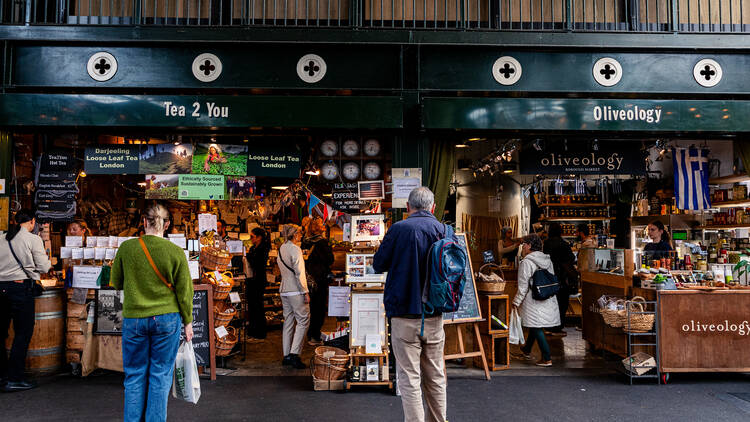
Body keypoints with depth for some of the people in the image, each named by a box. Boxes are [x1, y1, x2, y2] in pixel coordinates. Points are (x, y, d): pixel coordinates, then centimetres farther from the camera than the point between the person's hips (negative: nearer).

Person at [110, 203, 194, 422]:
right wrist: (188, 322, 7)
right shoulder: (176, 252, -8)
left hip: (133, 319, 1)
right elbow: (184, 292, -3)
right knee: (160, 375, 9)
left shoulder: (126, 247, -5)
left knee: (135, 375, 14)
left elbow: (116, 282, 8)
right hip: (166, 319, -1)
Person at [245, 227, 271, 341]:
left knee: (258, 306, -3)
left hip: (258, 281, -9)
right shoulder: (253, 248, 13)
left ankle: (259, 334, 6)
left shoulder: (263, 249, -13)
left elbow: (256, 265, -22)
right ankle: (251, 331, 23)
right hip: (251, 281, 9)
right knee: (251, 306, 13)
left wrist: (248, 255, -16)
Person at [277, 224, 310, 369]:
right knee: (303, 320, -2)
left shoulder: (281, 248, 12)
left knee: (288, 321, 12)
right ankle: (294, 354, -8)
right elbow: (299, 273, -17)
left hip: (284, 290, 8)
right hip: (296, 291, -8)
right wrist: (305, 292, -13)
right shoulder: (295, 249, -14)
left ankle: (286, 356, 15)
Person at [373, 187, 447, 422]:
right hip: (434, 316, 4)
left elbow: (378, 265, 0)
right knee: (435, 376, 17)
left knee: (409, 378, 2)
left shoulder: (398, 229, -9)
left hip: (404, 316, -4)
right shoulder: (444, 230, 2)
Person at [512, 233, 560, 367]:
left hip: (534, 303, -8)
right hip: (549, 301, 8)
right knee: (535, 326, 21)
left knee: (537, 329, 1)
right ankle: (527, 350, 37)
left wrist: (516, 302, -6)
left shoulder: (526, 262, -16)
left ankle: (547, 359, 5)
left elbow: (523, 287, -15)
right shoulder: (548, 260, 7)